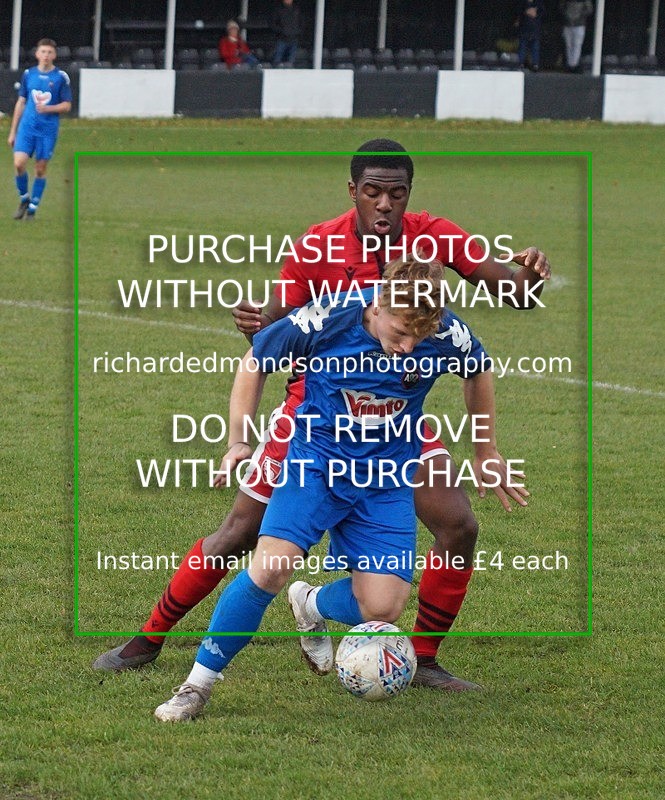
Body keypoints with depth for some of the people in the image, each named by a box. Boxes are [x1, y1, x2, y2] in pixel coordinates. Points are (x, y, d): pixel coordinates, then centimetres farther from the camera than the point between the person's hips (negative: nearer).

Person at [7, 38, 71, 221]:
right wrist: (12, 132, 13)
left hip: (48, 130, -2)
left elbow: (67, 106, 0)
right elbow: (21, 103, 14)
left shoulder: (61, 77, -1)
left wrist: (48, 108, -19)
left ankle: (32, 209, 11)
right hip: (27, 127, 2)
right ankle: (24, 198, 11)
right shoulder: (28, 74, 8)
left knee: (40, 169, 1)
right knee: (19, 163, -12)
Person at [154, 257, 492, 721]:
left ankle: (310, 605, 25)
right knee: (269, 570, -23)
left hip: (387, 479, 2)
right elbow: (255, 363, -3)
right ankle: (199, 684, -6)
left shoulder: (446, 335, -17)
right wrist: (237, 441, -7)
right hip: (317, 463, -2)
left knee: (381, 609, -11)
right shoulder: (325, 321, -21)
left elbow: (480, 371, 9)